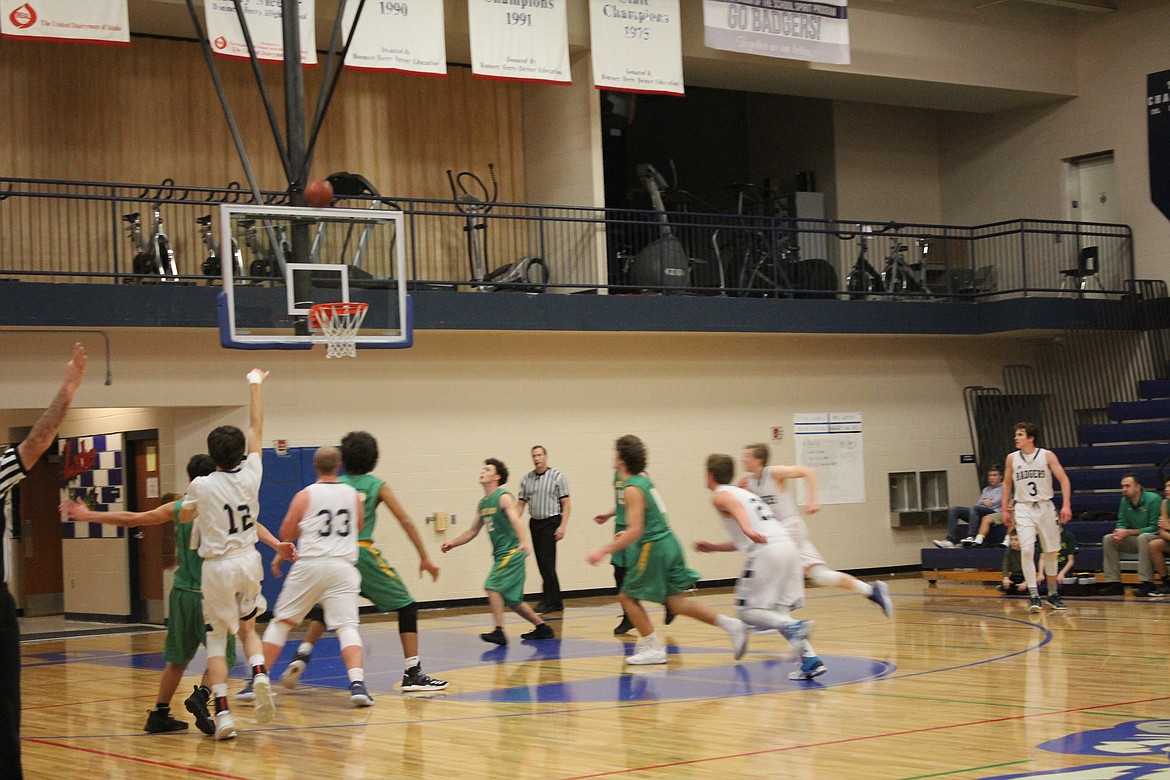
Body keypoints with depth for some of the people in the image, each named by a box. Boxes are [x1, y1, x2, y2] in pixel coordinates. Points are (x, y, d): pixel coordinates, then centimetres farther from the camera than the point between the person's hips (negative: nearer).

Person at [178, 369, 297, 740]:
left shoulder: (201, 486, -13)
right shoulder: (250, 475, -5)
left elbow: (183, 516, 8)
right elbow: (257, 427, 7)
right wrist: (254, 384, 16)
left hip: (218, 568, -3)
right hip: (249, 562, 3)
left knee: (216, 639, 4)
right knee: (247, 628, 22)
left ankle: (222, 712, -8)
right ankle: (260, 674, -8)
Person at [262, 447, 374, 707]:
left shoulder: (305, 495, -1)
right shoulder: (353, 495, 8)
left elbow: (286, 534, 6)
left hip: (310, 566, -1)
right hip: (343, 566, 1)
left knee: (281, 622, 11)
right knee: (347, 626, -3)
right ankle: (357, 683, -22)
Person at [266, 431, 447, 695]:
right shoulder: (377, 486, 8)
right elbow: (405, 521, 3)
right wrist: (425, 558, 6)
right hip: (363, 552, -3)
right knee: (407, 606, 8)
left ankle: (301, 657, 8)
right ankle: (413, 674, -1)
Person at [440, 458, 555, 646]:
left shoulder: (503, 498, -10)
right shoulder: (482, 504, 15)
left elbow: (516, 521, -25)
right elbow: (473, 531, 25)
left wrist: (523, 542, -42)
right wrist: (453, 543, 17)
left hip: (511, 552, -9)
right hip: (500, 554, 9)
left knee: (492, 586, -21)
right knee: (512, 600, 13)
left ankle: (499, 631, -21)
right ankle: (542, 627, 26)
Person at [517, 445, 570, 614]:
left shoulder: (557, 477, -5)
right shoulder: (527, 479, 9)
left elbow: (566, 504, -6)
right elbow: (522, 503, 11)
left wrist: (562, 526, -14)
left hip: (551, 522, -5)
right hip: (535, 523, 5)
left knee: (546, 561, -12)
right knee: (541, 562, 6)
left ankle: (550, 601, -8)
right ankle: (555, 601, 14)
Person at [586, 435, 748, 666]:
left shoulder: (632, 489, -16)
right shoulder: (644, 479, 13)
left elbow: (635, 532, -21)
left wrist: (604, 551, -19)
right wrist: (629, 533, 29)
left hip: (654, 548, -9)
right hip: (668, 542, 9)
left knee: (628, 596, 6)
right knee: (676, 601, 10)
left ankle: (654, 649, 5)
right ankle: (730, 624, 2)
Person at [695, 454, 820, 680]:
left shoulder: (720, 496, 7)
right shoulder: (744, 493, 32)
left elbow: (735, 506, -19)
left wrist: (747, 529, -37)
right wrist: (713, 547, 45)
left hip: (766, 551, -8)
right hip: (788, 545, 8)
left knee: (748, 611, 1)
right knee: (776, 610, 14)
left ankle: (793, 627, -25)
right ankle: (810, 660, -2)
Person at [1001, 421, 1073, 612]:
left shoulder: (1047, 456, -4)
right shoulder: (1012, 458, 3)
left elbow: (1063, 479, -6)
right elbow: (1007, 484, 14)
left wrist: (1066, 505, -17)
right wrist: (1005, 509, 11)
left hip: (1045, 507, 0)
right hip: (1023, 509, 0)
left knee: (1050, 552, 8)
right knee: (1027, 550, -16)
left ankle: (1053, 594, 23)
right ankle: (1033, 596, -15)